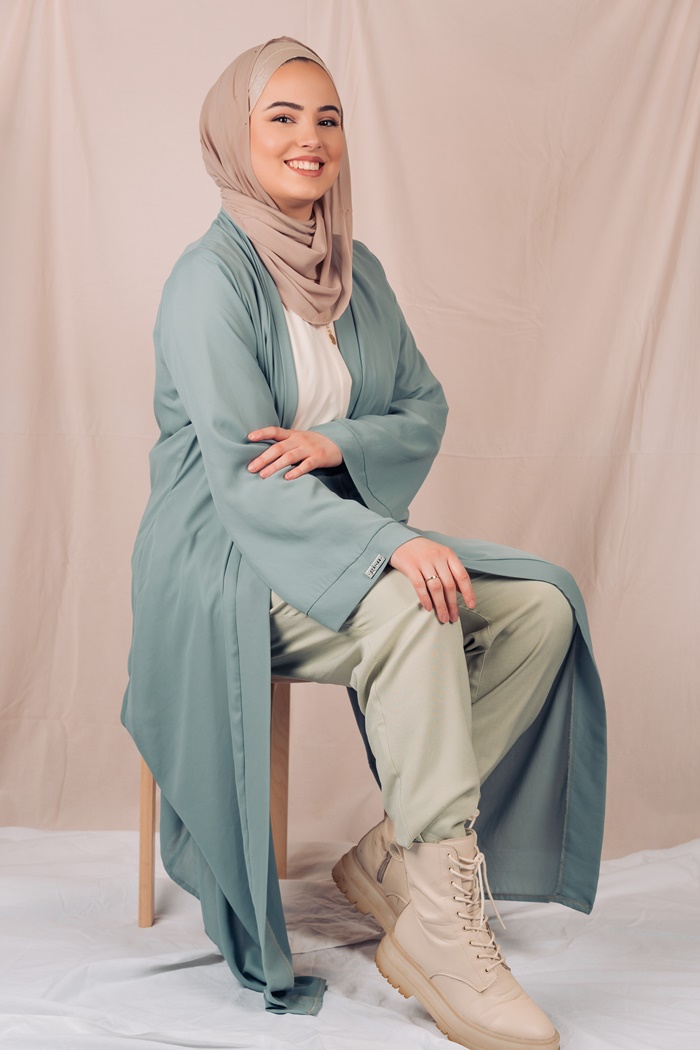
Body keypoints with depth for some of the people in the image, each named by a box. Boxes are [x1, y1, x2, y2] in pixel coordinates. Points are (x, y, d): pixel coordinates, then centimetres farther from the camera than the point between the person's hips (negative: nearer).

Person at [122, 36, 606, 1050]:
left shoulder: (359, 273, 11)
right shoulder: (211, 278, -11)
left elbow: (427, 410, 9)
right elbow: (241, 477, -19)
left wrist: (339, 441, -14)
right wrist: (391, 543, -32)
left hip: (341, 535, 7)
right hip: (224, 559, -7)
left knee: (542, 606, -13)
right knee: (410, 611, -34)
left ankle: (392, 850, -9)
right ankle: (444, 928, -29)